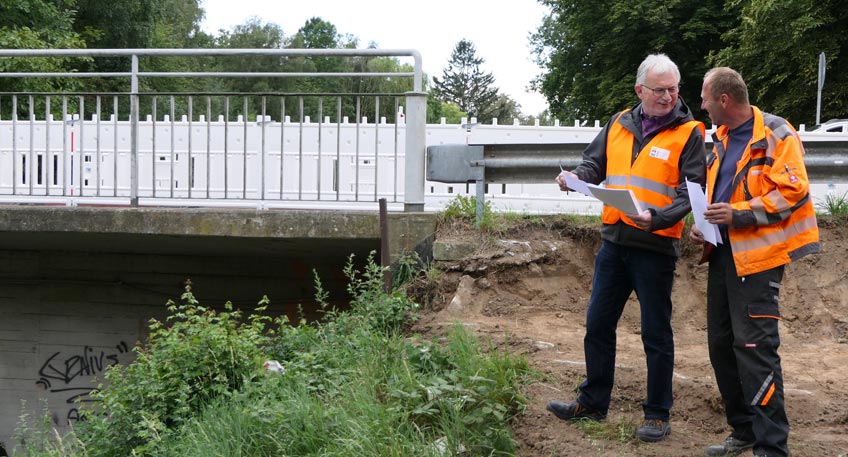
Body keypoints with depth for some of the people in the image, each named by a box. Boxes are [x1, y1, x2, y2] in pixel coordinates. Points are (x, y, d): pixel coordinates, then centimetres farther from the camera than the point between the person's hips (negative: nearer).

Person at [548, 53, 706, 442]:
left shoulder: (688, 133, -5)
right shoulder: (619, 125, 9)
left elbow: (689, 191, -11)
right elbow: (595, 164, 16)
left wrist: (656, 217, -27)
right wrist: (574, 177, -6)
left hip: (655, 246, -5)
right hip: (614, 240, 5)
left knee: (656, 333, 4)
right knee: (598, 324, 11)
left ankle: (658, 414, 17)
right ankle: (593, 403, 26)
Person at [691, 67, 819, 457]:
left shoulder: (776, 136, -10)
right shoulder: (721, 139, 16)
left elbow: (792, 191, -17)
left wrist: (739, 214, -22)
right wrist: (703, 225, 10)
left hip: (757, 256, -9)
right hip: (723, 253, 9)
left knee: (754, 348, -10)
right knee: (721, 344, 11)